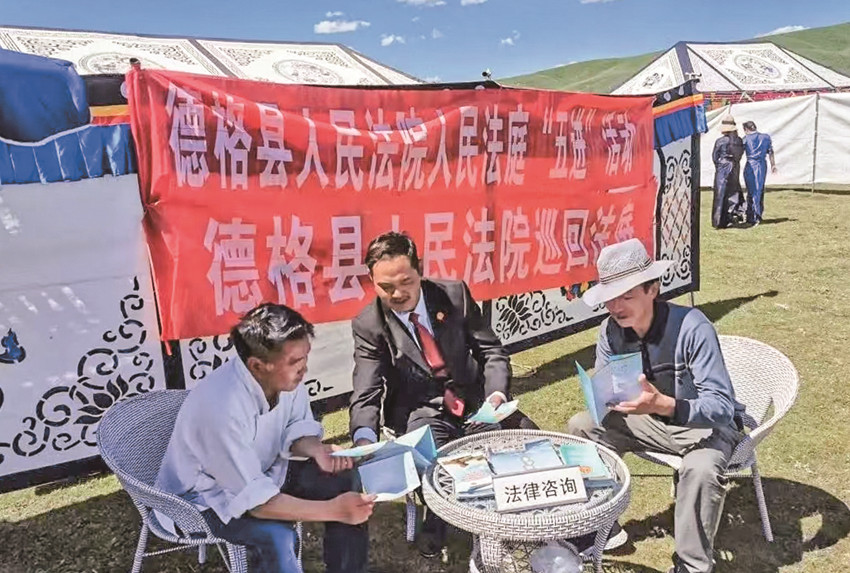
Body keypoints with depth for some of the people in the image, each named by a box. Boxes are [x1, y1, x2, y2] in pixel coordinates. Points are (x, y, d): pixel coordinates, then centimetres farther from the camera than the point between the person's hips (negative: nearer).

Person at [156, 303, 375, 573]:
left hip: (261, 470, 7)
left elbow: (296, 428, 0)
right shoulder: (222, 408, -37)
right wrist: (333, 510, -33)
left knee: (344, 482, -9)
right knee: (277, 537, -32)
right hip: (205, 495, -6)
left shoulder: (286, 376, -18)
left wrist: (316, 449, -23)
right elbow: (254, 500, -32)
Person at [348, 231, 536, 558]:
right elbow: (366, 393, -15)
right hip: (421, 412, -2)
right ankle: (437, 521, 5)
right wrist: (365, 438, -35)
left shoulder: (454, 294, -4)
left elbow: (492, 351, -1)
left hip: (474, 399, 3)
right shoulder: (368, 325, -8)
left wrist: (496, 395, -20)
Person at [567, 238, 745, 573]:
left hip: (707, 424, -5)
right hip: (651, 419, 6)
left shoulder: (692, 327, -29)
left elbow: (721, 406, -33)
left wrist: (664, 405, -50)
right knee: (582, 426, -10)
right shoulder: (610, 331, -12)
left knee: (700, 469, -37)